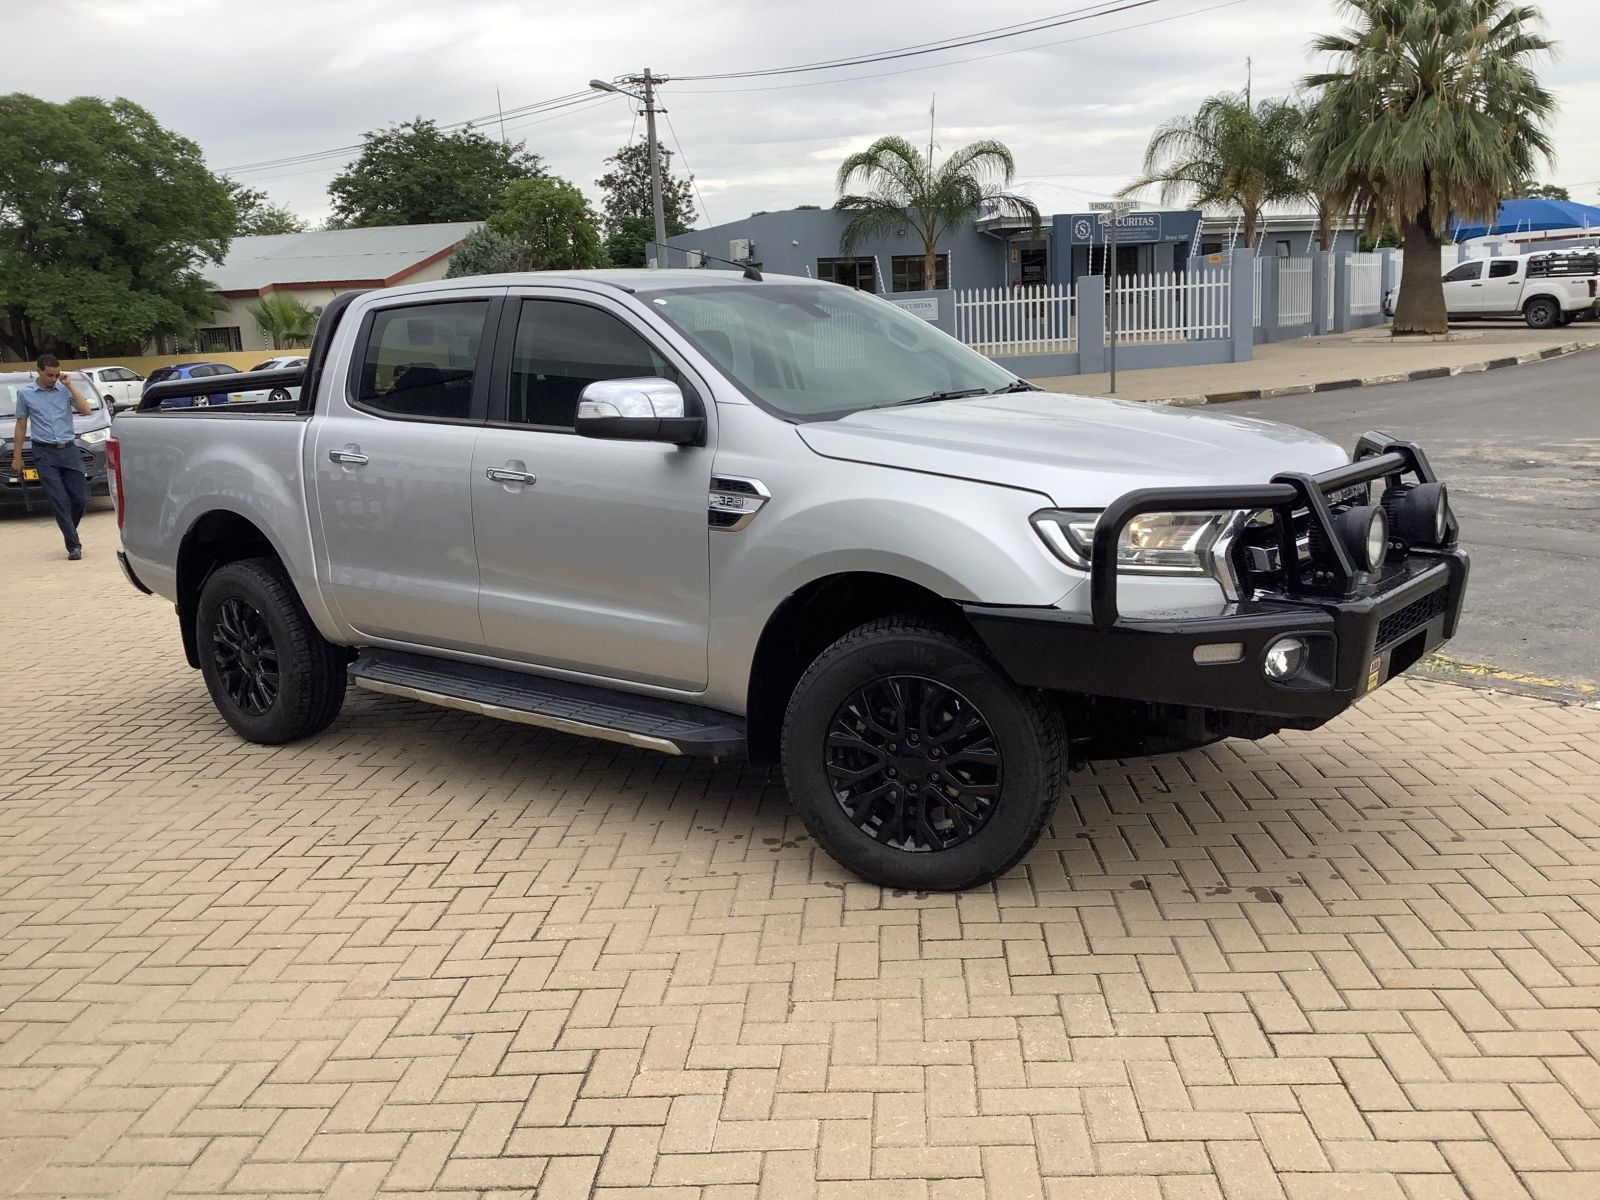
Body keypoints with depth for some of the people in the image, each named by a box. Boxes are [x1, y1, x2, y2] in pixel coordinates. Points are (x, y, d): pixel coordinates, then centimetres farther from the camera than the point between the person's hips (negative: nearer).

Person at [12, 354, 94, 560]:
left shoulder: (65, 390, 8)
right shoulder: (25, 393, 6)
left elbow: (86, 410, -5)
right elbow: (21, 426, 11)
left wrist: (69, 386, -7)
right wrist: (17, 456, 11)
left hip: (69, 450, 2)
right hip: (45, 453, -2)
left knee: (81, 498, 0)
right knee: (59, 500, -8)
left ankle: (69, 532, 27)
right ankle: (73, 545, -7)